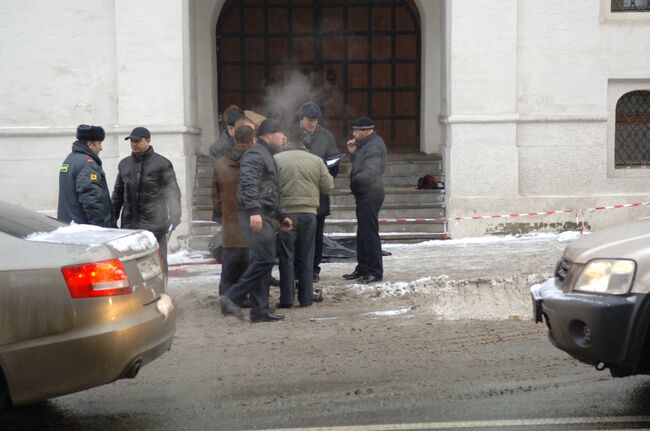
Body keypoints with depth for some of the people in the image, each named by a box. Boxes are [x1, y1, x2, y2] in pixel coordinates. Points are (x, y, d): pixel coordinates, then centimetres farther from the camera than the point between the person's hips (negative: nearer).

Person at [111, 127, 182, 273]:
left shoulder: (161, 163, -1)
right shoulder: (124, 164, 15)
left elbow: (173, 192, -5)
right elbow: (118, 193, 20)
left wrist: (175, 217, -15)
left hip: (153, 224, -5)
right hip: (129, 224, 5)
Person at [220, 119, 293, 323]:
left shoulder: (267, 156, 26)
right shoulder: (255, 155, -8)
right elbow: (249, 184, -22)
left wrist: (281, 216, 27)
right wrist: (254, 211, -31)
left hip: (263, 216, 10)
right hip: (256, 216, -10)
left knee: (261, 261, 9)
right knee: (264, 260, -15)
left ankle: (260, 310, 11)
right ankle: (231, 297, -12)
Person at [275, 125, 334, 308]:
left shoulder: (276, 159, -6)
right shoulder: (316, 160, 2)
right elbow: (328, 187, 7)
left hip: (286, 212, -2)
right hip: (309, 212, 2)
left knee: (286, 258, 4)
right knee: (306, 257, 11)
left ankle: (286, 299, 4)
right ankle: (306, 298, 13)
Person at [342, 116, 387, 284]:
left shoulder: (374, 146, -17)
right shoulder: (366, 144, 16)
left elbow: (371, 172, -25)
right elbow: (359, 165, 21)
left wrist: (354, 180, -12)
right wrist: (352, 152, 6)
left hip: (370, 194, -11)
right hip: (364, 194, 11)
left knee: (369, 233, -8)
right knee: (363, 233, 16)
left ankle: (375, 271, -3)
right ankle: (363, 268, 25)